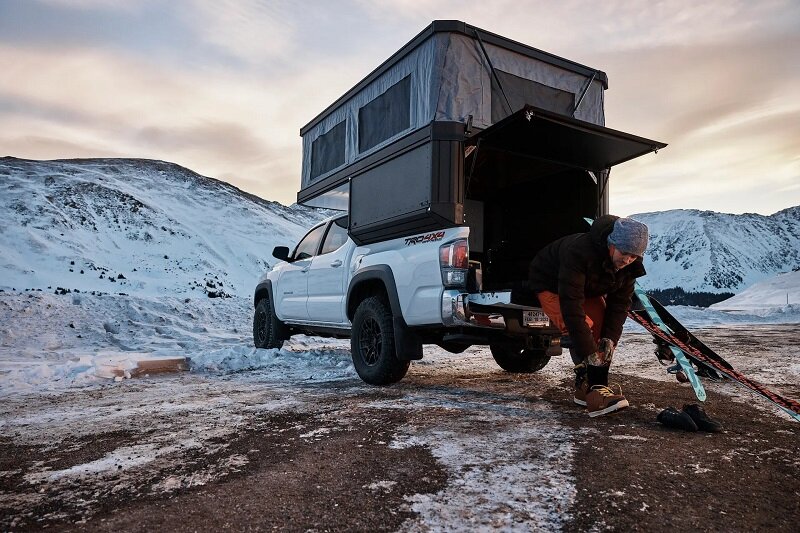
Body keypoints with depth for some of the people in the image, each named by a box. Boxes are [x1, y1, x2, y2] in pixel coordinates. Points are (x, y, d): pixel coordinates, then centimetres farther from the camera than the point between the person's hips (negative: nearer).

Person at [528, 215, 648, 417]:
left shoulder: (630, 265, -19)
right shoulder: (579, 251, -42)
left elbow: (620, 302, -11)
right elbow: (571, 304, -43)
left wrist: (610, 338, -23)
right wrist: (589, 351, -41)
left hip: (588, 289, 7)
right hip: (551, 285, -7)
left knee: (603, 329, -7)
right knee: (579, 329, -27)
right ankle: (589, 388, -24)